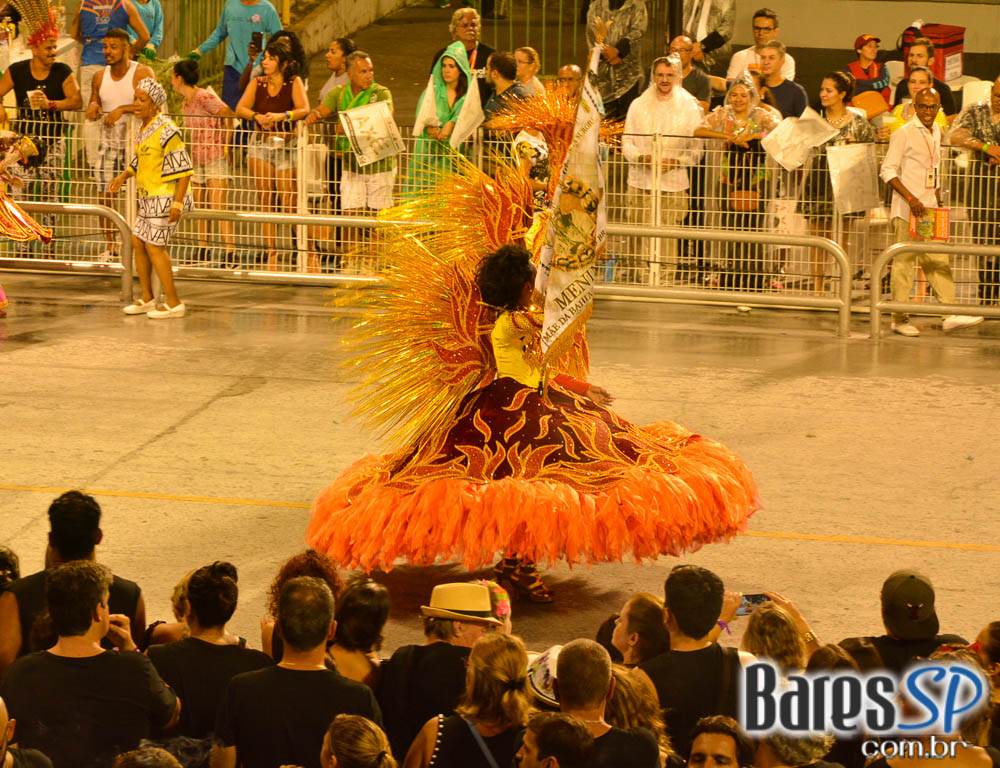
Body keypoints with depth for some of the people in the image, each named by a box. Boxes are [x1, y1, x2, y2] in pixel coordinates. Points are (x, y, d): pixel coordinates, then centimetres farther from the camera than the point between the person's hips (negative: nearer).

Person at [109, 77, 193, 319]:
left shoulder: (166, 131, -18)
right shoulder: (144, 128, 11)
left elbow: (183, 169, -19)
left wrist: (177, 202, -23)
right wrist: (123, 177, 11)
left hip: (166, 197, -10)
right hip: (148, 198, 10)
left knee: (154, 246, -7)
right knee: (138, 242, 12)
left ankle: (174, 304, 1)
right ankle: (147, 298, 25)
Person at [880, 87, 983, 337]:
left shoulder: (935, 132, 14)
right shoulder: (903, 134, -8)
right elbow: (888, 171, -11)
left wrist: (938, 202, 15)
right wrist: (911, 198, -18)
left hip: (930, 208, 7)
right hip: (907, 210, -7)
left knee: (939, 260, 3)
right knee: (904, 262, -4)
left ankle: (950, 314, 2)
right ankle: (899, 318, 1)